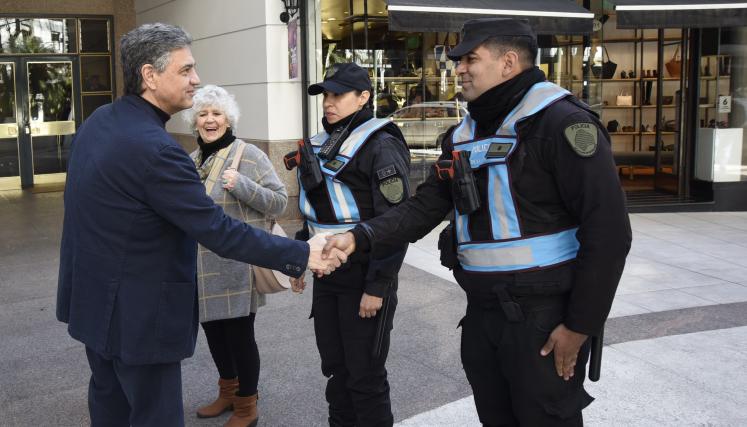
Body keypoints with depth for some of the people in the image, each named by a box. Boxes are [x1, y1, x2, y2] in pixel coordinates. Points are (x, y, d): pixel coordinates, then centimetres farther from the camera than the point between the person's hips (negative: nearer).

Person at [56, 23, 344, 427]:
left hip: (93, 295, 10)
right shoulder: (153, 148, -28)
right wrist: (301, 254, -21)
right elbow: (217, 230, -27)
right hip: (135, 310, -10)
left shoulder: (98, 121, 2)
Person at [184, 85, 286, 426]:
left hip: (236, 265, -6)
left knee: (239, 333, 2)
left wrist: (241, 185, -25)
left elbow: (279, 201, -14)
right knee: (212, 329, 17)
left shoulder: (249, 155, -9)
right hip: (202, 266, 7)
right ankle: (228, 392, 38)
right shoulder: (191, 161, 11)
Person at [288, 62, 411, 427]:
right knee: (334, 367, 16)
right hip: (327, 275, 7)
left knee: (365, 375, 3)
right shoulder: (323, 146, 11)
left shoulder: (381, 146, -13)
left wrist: (378, 287, -20)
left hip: (363, 278, -7)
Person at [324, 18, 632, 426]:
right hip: (482, 313, 7)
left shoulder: (560, 122, -15)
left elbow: (607, 230, -18)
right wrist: (358, 237, -7)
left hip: (544, 319, -7)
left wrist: (581, 325, -17)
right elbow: (424, 208, 8)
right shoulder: (462, 136, 10)